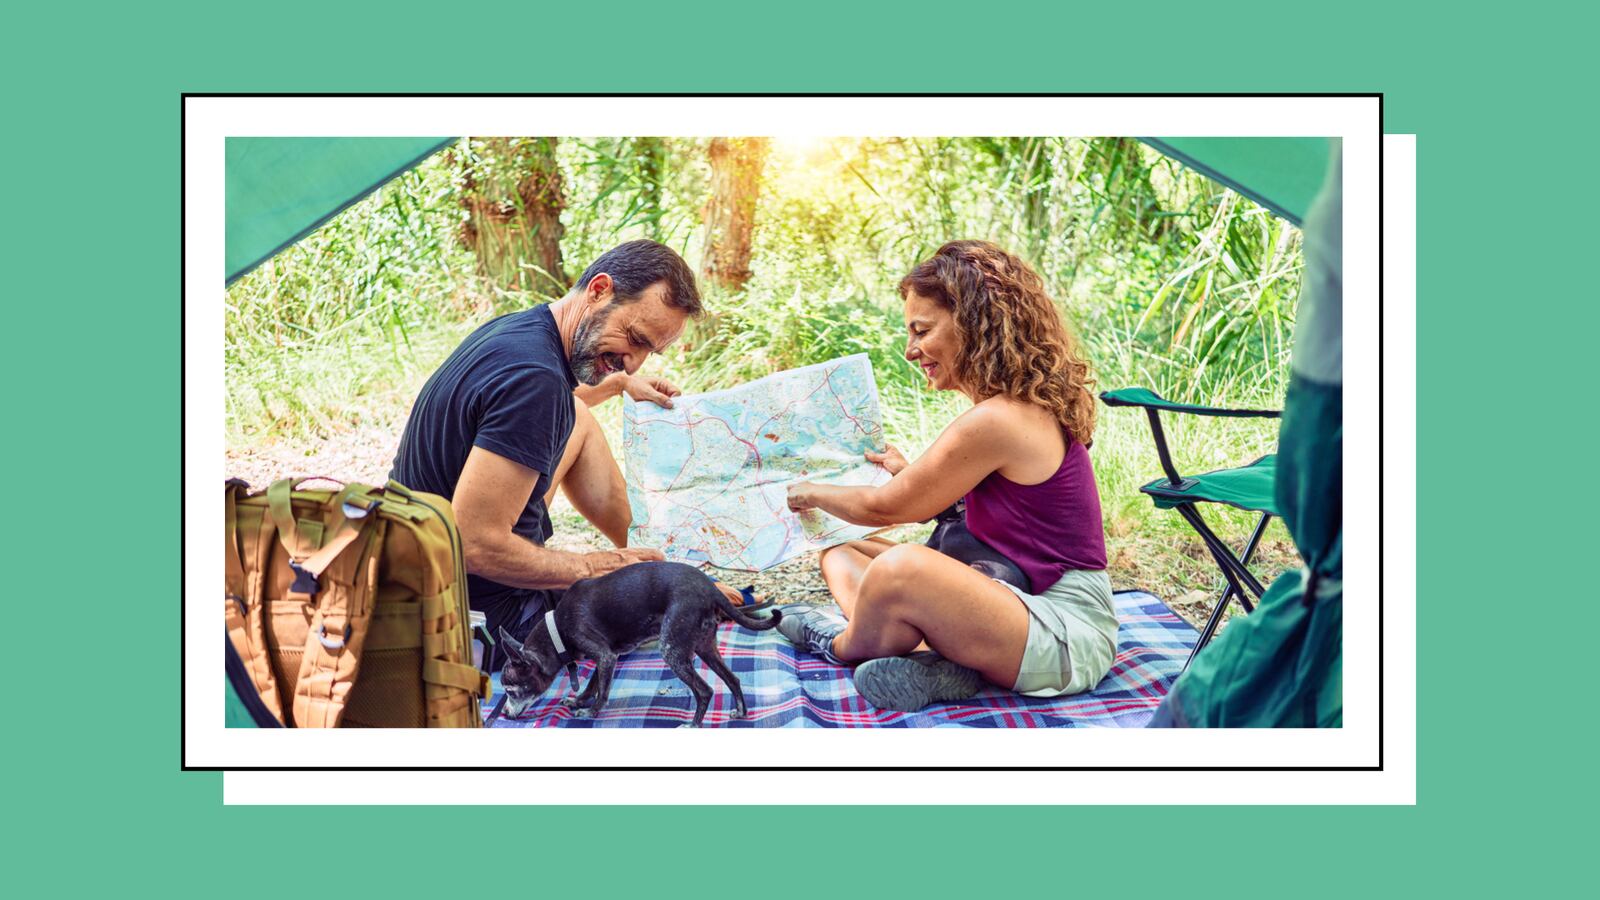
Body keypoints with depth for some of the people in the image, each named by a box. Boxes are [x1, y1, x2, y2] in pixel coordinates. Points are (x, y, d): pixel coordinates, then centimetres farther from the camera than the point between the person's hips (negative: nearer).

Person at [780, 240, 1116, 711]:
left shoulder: (994, 421, -20)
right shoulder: (1029, 405, 10)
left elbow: (886, 507, -7)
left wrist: (812, 493, 11)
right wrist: (911, 472, 33)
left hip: (1066, 635, -11)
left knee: (902, 567, -38)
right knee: (840, 549, 12)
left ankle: (844, 644, -3)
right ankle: (936, 661, -12)